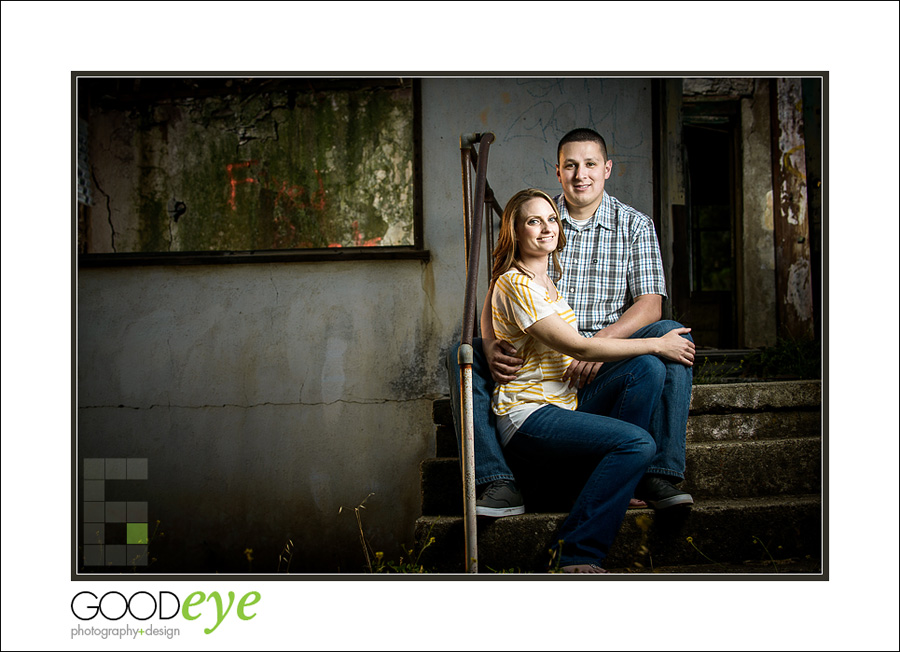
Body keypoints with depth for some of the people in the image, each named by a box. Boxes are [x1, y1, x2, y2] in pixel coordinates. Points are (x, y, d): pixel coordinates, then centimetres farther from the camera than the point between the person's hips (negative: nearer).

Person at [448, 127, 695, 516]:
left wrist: (602, 340, -26)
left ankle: (660, 475, -26)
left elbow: (650, 304, -6)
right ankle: (497, 482, -26)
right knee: (462, 354, -22)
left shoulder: (635, 226, 5)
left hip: (604, 369, -1)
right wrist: (492, 345, -23)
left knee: (670, 335, -29)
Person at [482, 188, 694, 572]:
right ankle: (579, 555, -19)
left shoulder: (546, 281, 19)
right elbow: (579, 348, -17)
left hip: (563, 404, 9)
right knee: (639, 443, -25)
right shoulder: (515, 285, -13)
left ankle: (617, 489, -1)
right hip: (528, 416, -9)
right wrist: (658, 344, -10)